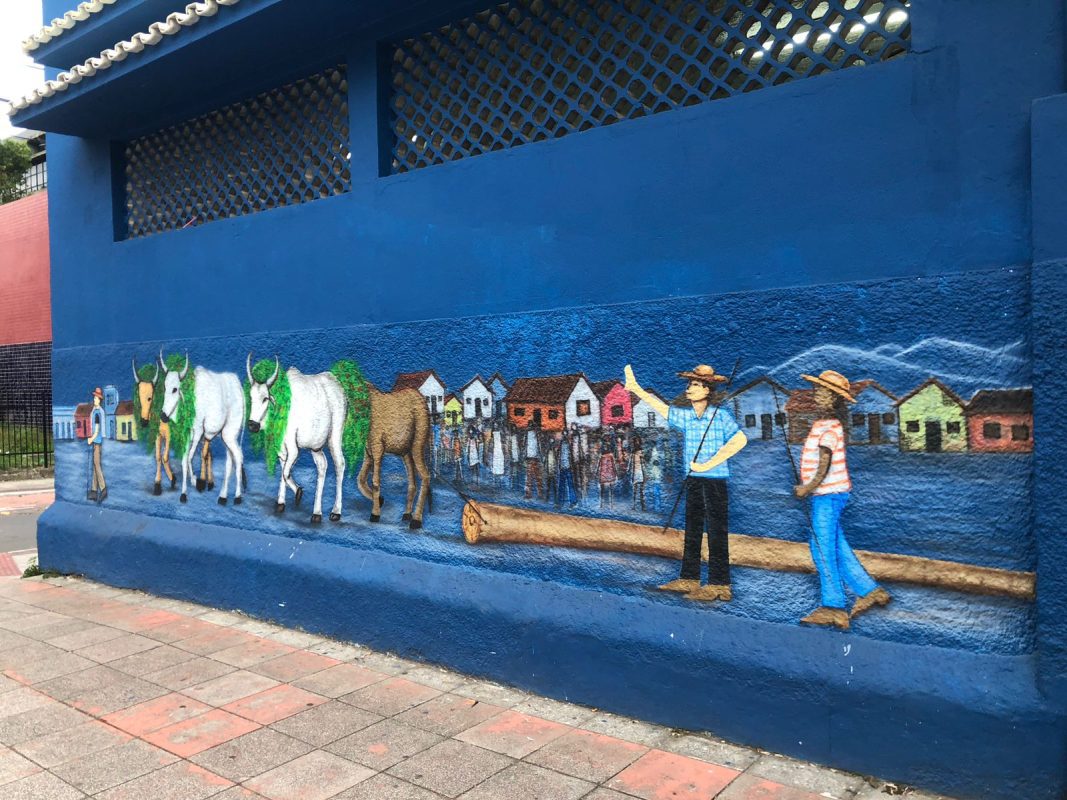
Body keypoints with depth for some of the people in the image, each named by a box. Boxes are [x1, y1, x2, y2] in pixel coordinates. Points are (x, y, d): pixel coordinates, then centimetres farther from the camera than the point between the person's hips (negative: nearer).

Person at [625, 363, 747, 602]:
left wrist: (709, 464, -20)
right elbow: (659, 406, 14)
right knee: (692, 530, 13)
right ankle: (689, 580, 23)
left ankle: (720, 586, 2)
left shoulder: (721, 416, -10)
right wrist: (635, 388, 9)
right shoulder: (684, 416, 7)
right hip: (693, 480, 7)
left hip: (715, 481, -7)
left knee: (717, 533, -4)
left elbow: (740, 440, -20)